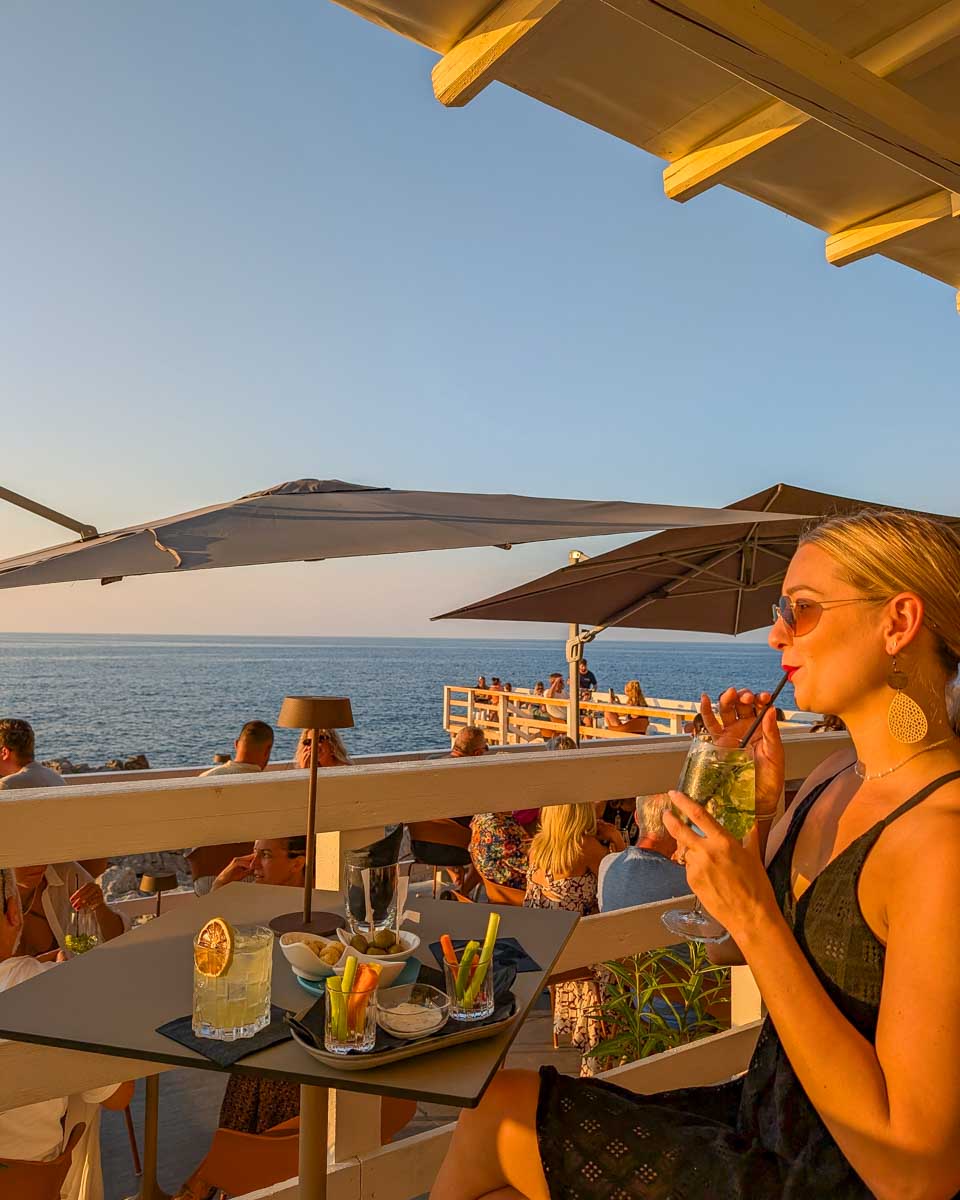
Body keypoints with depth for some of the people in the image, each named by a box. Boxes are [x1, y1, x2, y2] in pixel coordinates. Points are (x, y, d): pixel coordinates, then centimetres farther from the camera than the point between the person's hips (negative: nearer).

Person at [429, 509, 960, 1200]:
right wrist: (757, 804, -4)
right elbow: (730, 951, 10)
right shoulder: (839, 779, 1)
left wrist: (755, 915, -29)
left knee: (494, 1120, 1)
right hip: (762, 1117, 7)